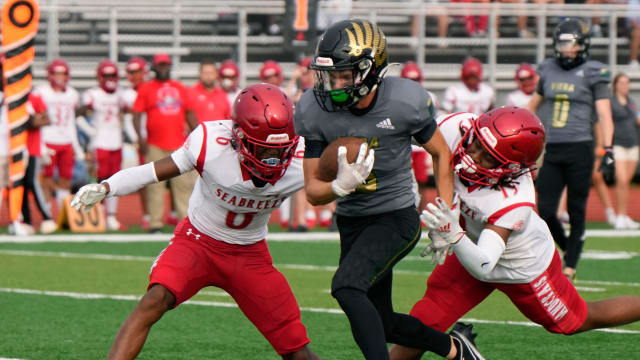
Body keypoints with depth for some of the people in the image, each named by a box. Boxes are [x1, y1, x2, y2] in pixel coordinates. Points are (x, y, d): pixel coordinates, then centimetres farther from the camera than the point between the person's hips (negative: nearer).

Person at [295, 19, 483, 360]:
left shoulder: (404, 101, -17)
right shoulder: (316, 111, -10)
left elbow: (440, 153, 1)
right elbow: (313, 191, -7)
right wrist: (341, 185, -30)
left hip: (397, 218, -5)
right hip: (351, 221, 5)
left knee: (346, 286, -28)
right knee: (380, 323, 13)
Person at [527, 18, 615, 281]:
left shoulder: (592, 73, -2)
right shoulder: (548, 71, 11)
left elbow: (604, 114, -5)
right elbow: (534, 105, 25)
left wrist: (608, 149, -14)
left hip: (579, 149, -4)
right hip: (552, 150, 4)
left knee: (576, 212, 0)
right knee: (546, 211, -1)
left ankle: (570, 265, 10)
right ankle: (567, 248, 24)